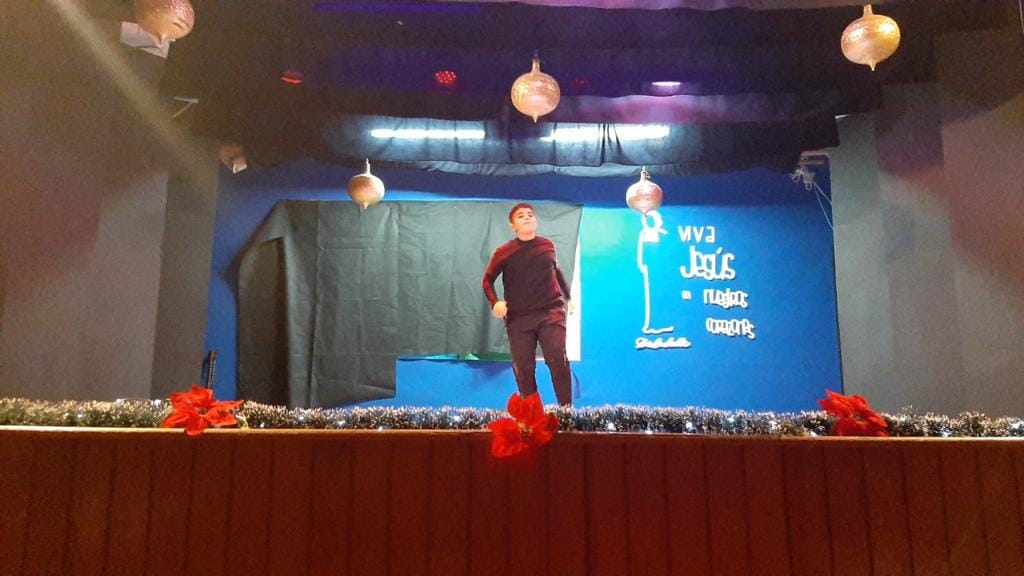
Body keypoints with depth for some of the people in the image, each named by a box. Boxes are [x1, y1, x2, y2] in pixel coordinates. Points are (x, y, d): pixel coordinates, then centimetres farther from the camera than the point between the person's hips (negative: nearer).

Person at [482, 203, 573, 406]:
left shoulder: (547, 245, 6)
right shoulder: (504, 252, -2)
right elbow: (487, 280, 7)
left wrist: (568, 296, 30)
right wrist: (494, 302, -11)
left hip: (551, 312, 1)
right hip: (519, 317, 0)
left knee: (558, 361, -11)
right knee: (523, 368, 2)